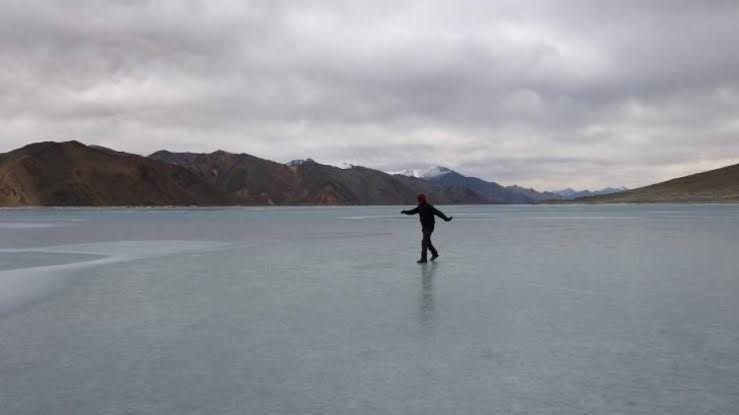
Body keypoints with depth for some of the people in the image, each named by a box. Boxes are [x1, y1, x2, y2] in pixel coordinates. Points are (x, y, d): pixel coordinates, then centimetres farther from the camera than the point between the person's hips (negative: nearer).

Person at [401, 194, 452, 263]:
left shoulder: (429, 207, -21)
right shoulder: (420, 207, 4)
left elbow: (438, 213, -27)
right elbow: (412, 211, 11)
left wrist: (446, 218, -36)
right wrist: (405, 212, -4)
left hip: (429, 227, -9)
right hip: (424, 227, 9)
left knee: (424, 242, -14)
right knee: (427, 241, 20)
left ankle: (423, 259, -11)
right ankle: (435, 254, 39)